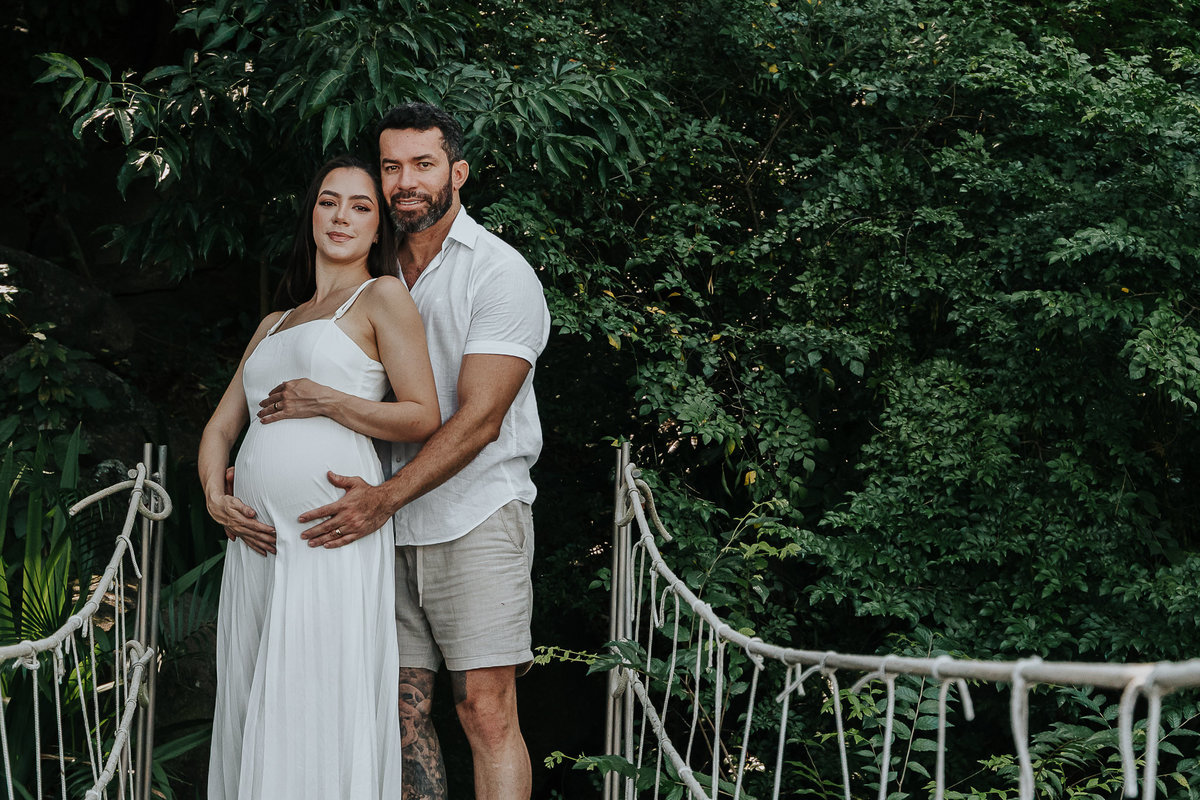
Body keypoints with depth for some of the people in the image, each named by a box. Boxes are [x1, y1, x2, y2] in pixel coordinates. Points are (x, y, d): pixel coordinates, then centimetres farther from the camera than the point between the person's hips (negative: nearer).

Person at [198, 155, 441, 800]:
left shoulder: (382, 297, 6)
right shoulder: (274, 324, 25)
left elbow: (424, 418, 0)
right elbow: (220, 428, 22)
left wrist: (330, 402, -9)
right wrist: (215, 497, 4)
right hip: (256, 537, 6)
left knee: (317, 715, -8)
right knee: (252, 713, 6)